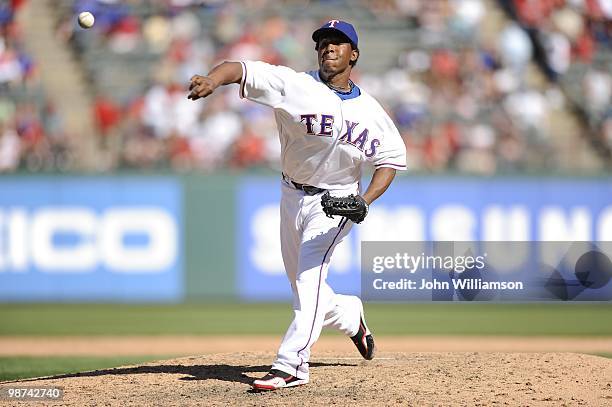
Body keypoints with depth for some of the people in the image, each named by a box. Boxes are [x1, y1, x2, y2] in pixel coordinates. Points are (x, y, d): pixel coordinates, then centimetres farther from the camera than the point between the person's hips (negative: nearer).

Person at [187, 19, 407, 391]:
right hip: (292, 197, 3)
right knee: (304, 286, 14)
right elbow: (241, 70, -25)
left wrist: (365, 201, -16)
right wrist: (213, 80, -49)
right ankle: (351, 316, 45)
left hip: (334, 203, -3)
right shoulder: (295, 85, -12)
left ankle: (291, 365, -26)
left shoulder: (370, 112, -6)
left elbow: (391, 159, 2)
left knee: (310, 278, -20)